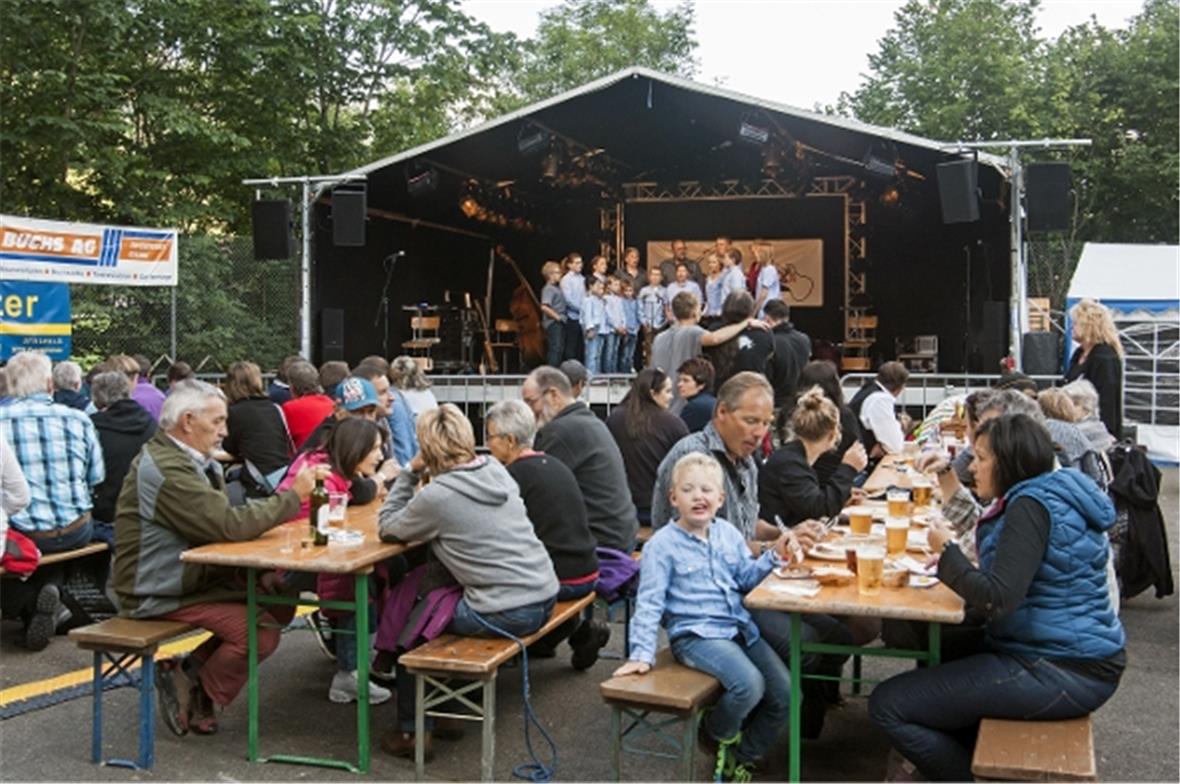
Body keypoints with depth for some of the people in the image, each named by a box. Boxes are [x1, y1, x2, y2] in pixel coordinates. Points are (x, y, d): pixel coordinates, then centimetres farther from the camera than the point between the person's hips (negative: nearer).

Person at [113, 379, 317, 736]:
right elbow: (230, 524, -29)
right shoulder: (165, 469, -24)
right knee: (261, 631, -20)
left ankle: (192, 669, 11)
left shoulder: (193, 460, 9)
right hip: (157, 596, -10)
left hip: (194, 574, 10)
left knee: (280, 602, 4)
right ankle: (196, 696, 3)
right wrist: (292, 496, -20)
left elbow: (222, 525, 10)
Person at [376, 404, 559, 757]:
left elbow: (387, 528, 2)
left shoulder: (436, 496, -14)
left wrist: (410, 473, 2)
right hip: (545, 598, 8)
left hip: (506, 615, -7)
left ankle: (412, 731, 24)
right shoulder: (497, 470, 6)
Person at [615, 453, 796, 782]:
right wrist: (642, 654, -13)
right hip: (695, 635, -7)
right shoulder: (662, 545, -8)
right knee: (749, 684, -29)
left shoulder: (728, 532, 9)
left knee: (784, 692, -3)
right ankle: (718, 734, 5)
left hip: (740, 628, 7)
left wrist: (774, 556, 0)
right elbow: (649, 603, -8)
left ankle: (744, 757, 18)